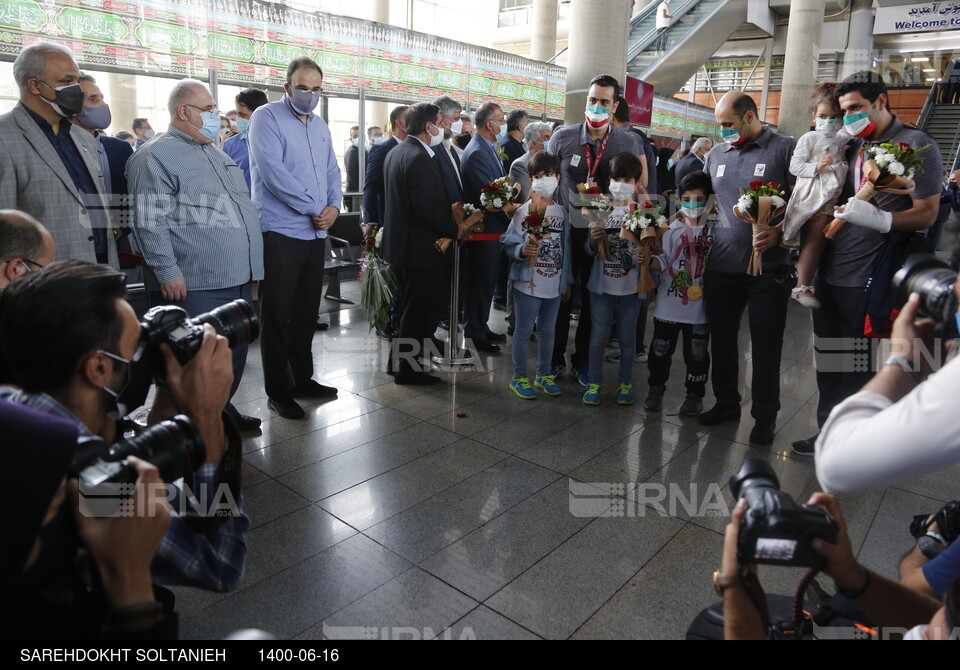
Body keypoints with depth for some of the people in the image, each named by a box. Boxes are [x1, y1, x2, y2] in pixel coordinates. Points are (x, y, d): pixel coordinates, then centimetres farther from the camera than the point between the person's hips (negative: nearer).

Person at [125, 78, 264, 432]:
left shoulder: (216, 154, 20)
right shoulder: (157, 156, -8)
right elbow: (150, 222, -15)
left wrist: (250, 265, 22)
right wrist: (168, 272, -19)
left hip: (238, 278, 9)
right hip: (194, 284, -8)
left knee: (235, 351, 15)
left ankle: (222, 409, 32)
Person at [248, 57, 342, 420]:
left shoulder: (320, 125, 17)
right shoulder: (267, 117, -6)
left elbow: (332, 171, 16)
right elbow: (272, 172, -18)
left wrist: (334, 206, -5)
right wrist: (316, 209, -14)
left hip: (315, 233, 7)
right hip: (280, 232, -7)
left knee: (306, 312, 14)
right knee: (277, 315, 0)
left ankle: (302, 379, 26)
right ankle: (278, 391, 10)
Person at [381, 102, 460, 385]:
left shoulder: (396, 152, 11)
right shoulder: (419, 157, -20)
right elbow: (428, 207, -27)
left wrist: (448, 215, 16)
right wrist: (454, 229, -12)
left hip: (400, 242, 10)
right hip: (421, 247, -10)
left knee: (409, 307, 21)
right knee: (420, 311, 3)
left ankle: (398, 361, 32)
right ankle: (407, 369, 13)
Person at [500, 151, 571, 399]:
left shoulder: (562, 213, 8)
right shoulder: (523, 211, -8)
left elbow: (566, 249, 13)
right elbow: (508, 243, -9)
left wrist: (567, 281, 15)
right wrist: (521, 251, -30)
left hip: (554, 284, 5)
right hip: (528, 283, -5)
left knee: (547, 330, 15)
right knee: (524, 330, 4)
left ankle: (544, 374, 31)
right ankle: (519, 377, 18)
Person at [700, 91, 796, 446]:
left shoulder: (786, 149, -2)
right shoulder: (716, 154, 14)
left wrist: (779, 232, -21)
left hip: (767, 267, -5)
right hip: (721, 265, 5)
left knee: (766, 344, 4)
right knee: (721, 337, 13)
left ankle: (765, 416, 19)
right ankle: (726, 403, 30)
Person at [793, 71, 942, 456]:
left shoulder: (918, 146, -4)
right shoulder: (849, 147, 13)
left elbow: (927, 214, -9)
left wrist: (880, 219, -28)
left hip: (870, 280, -6)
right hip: (829, 274, 6)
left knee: (861, 368, 3)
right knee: (827, 362, 14)